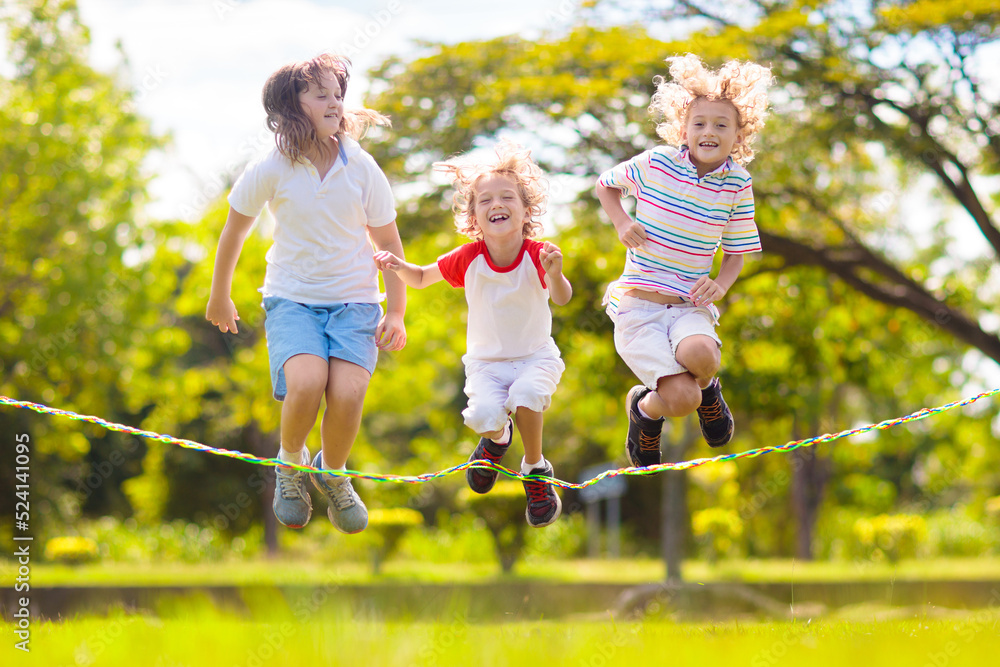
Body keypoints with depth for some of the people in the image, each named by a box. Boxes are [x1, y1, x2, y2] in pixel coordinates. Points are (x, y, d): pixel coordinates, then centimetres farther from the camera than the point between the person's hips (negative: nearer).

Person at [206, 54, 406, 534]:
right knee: (306, 383, -28)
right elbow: (234, 232, 8)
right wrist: (219, 296, 17)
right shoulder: (270, 170, -8)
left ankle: (332, 473, 10)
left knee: (347, 392, -22)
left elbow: (388, 242, 8)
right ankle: (290, 461, 4)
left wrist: (396, 312, 4)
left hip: (354, 300, 1)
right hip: (291, 298, -1)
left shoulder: (361, 167, -4)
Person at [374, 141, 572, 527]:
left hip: (536, 355, -1)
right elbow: (421, 278, 5)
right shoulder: (468, 259, -9)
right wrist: (398, 267, -17)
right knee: (484, 414, -26)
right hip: (486, 361, 1)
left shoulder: (537, 255, -14)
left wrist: (554, 274, -50)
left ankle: (536, 471, -4)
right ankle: (498, 437, 16)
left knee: (525, 396, -33)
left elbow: (562, 298, -28)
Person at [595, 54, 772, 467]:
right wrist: (622, 223, -5)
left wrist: (720, 285, -9)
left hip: (690, 305, 2)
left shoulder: (737, 185, 1)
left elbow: (736, 252, 11)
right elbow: (605, 184, 14)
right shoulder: (656, 164, -5)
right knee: (682, 399, -21)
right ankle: (643, 409, 17)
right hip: (638, 305, -2)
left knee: (699, 355, -35)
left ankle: (707, 386, 4)